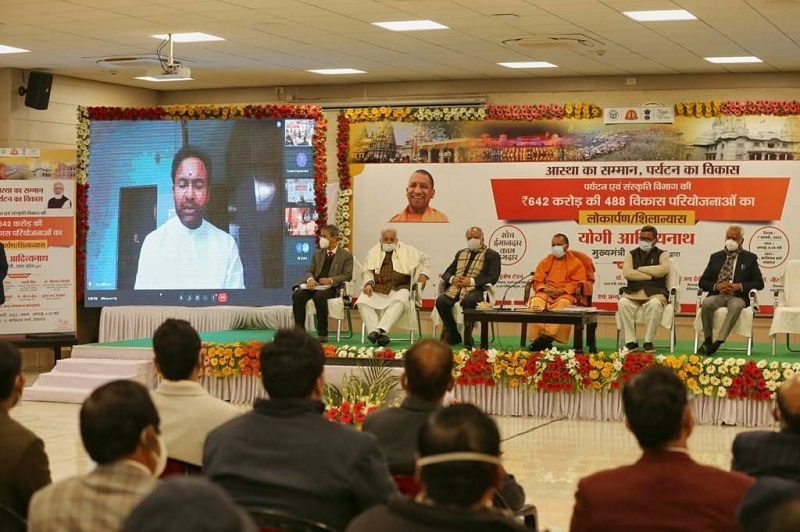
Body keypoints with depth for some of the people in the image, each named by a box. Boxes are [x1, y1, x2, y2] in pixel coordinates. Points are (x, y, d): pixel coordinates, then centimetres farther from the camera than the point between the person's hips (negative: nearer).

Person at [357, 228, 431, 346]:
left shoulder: (407, 251, 17)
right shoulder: (374, 252, 19)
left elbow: (425, 259, 21)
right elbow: (367, 271, 12)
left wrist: (423, 274, 4)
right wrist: (368, 283, -8)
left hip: (399, 288, -1)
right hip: (378, 288, 1)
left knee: (400, 301, -38)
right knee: (362, 301, -29)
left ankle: (381, 329, -45)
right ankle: (378, 333, -36)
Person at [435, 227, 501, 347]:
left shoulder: (491, 255, 10)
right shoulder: (460, 253, 27)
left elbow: (493, 278, -4)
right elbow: (446, 273, 22)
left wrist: (471, 281, -15)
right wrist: (452, 279, -4)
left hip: (475, 289, -4)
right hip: (455, 288, 5)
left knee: (468, 301, -39)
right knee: (441, 301, -27)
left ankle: (467, 338, -21)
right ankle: (453, 335, -9)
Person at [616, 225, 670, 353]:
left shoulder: (662, 254, 13)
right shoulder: (632, 254, 17)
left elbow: (663, 270, -10)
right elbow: (627, 273, -3)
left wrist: (640, 269, -2)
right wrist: (650, 275, -7)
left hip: (655, 292, -2)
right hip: (633, 292, 2)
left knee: (654, 304, -37)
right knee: (623, 303, -32)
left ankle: (648, 342, -25)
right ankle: (631, 342, -26)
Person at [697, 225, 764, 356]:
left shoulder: (750, 258, 14)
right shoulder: (716, 257, 19)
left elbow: (759, 283, 7)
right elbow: (702, 282, 14)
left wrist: (739, 286, -10)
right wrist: (716, 286, -7)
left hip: (738, 297, -2)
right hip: (717, 295, 2)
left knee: (736, 306, -38)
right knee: (706, 303, -33)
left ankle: (718, 342, -42)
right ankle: (707, 341, -22)